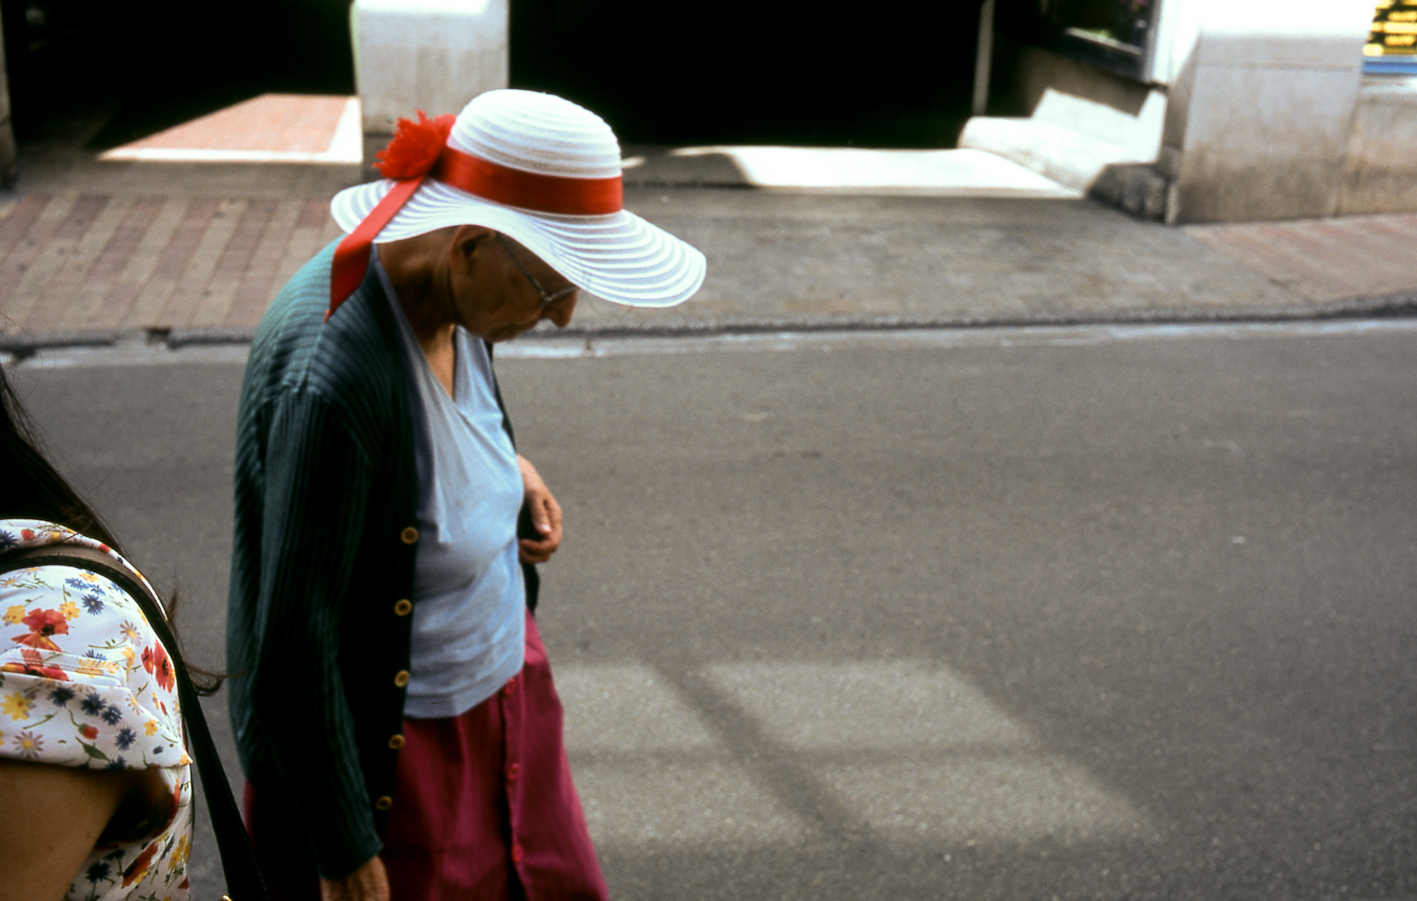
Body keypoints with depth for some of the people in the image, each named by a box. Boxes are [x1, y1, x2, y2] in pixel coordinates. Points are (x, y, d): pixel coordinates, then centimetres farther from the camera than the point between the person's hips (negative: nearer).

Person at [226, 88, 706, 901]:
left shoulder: (445, 298, -8)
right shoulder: (333, 375, -33)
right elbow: (291, 644, -26)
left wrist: (506, 464, -4)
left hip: (504, 681, 8)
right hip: (392, 750, -8)